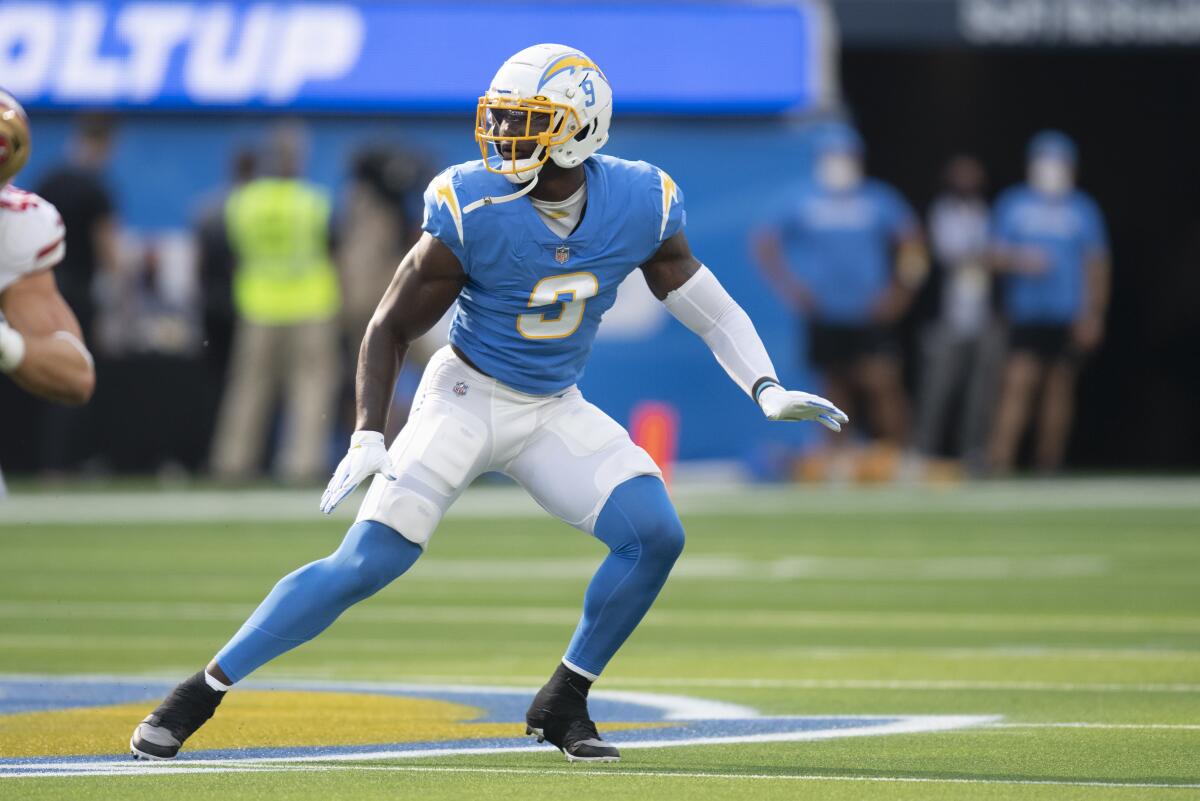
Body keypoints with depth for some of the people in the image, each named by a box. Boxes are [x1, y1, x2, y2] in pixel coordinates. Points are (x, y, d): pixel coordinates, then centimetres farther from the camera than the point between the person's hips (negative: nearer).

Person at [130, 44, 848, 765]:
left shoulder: (639, 204, -12)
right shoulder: (472, 210, -20)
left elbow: (703, 302, 1)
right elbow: (392, 328, -12)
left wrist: (767, 390, -11)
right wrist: (369, 438, -22)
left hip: (555, 412, 4)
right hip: (467, 399, -4)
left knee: (656, 535, -14)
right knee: (364, 565, -15)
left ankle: (563, 704, 4)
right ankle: (197, 696, -8)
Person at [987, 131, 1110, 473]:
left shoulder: (1084, 210, 8)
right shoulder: (1013, 204, 7)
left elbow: (1096, 265, 8)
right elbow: (997, 255, 7)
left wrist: (1093, 314, 0)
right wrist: (1020, 262, -15)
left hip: (1069, 317, 1)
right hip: (1026, 314, -1)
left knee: (1059, 390, 3)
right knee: (1018, 383, -14)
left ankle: (1049, 466, 11)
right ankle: (999, 464, -20)